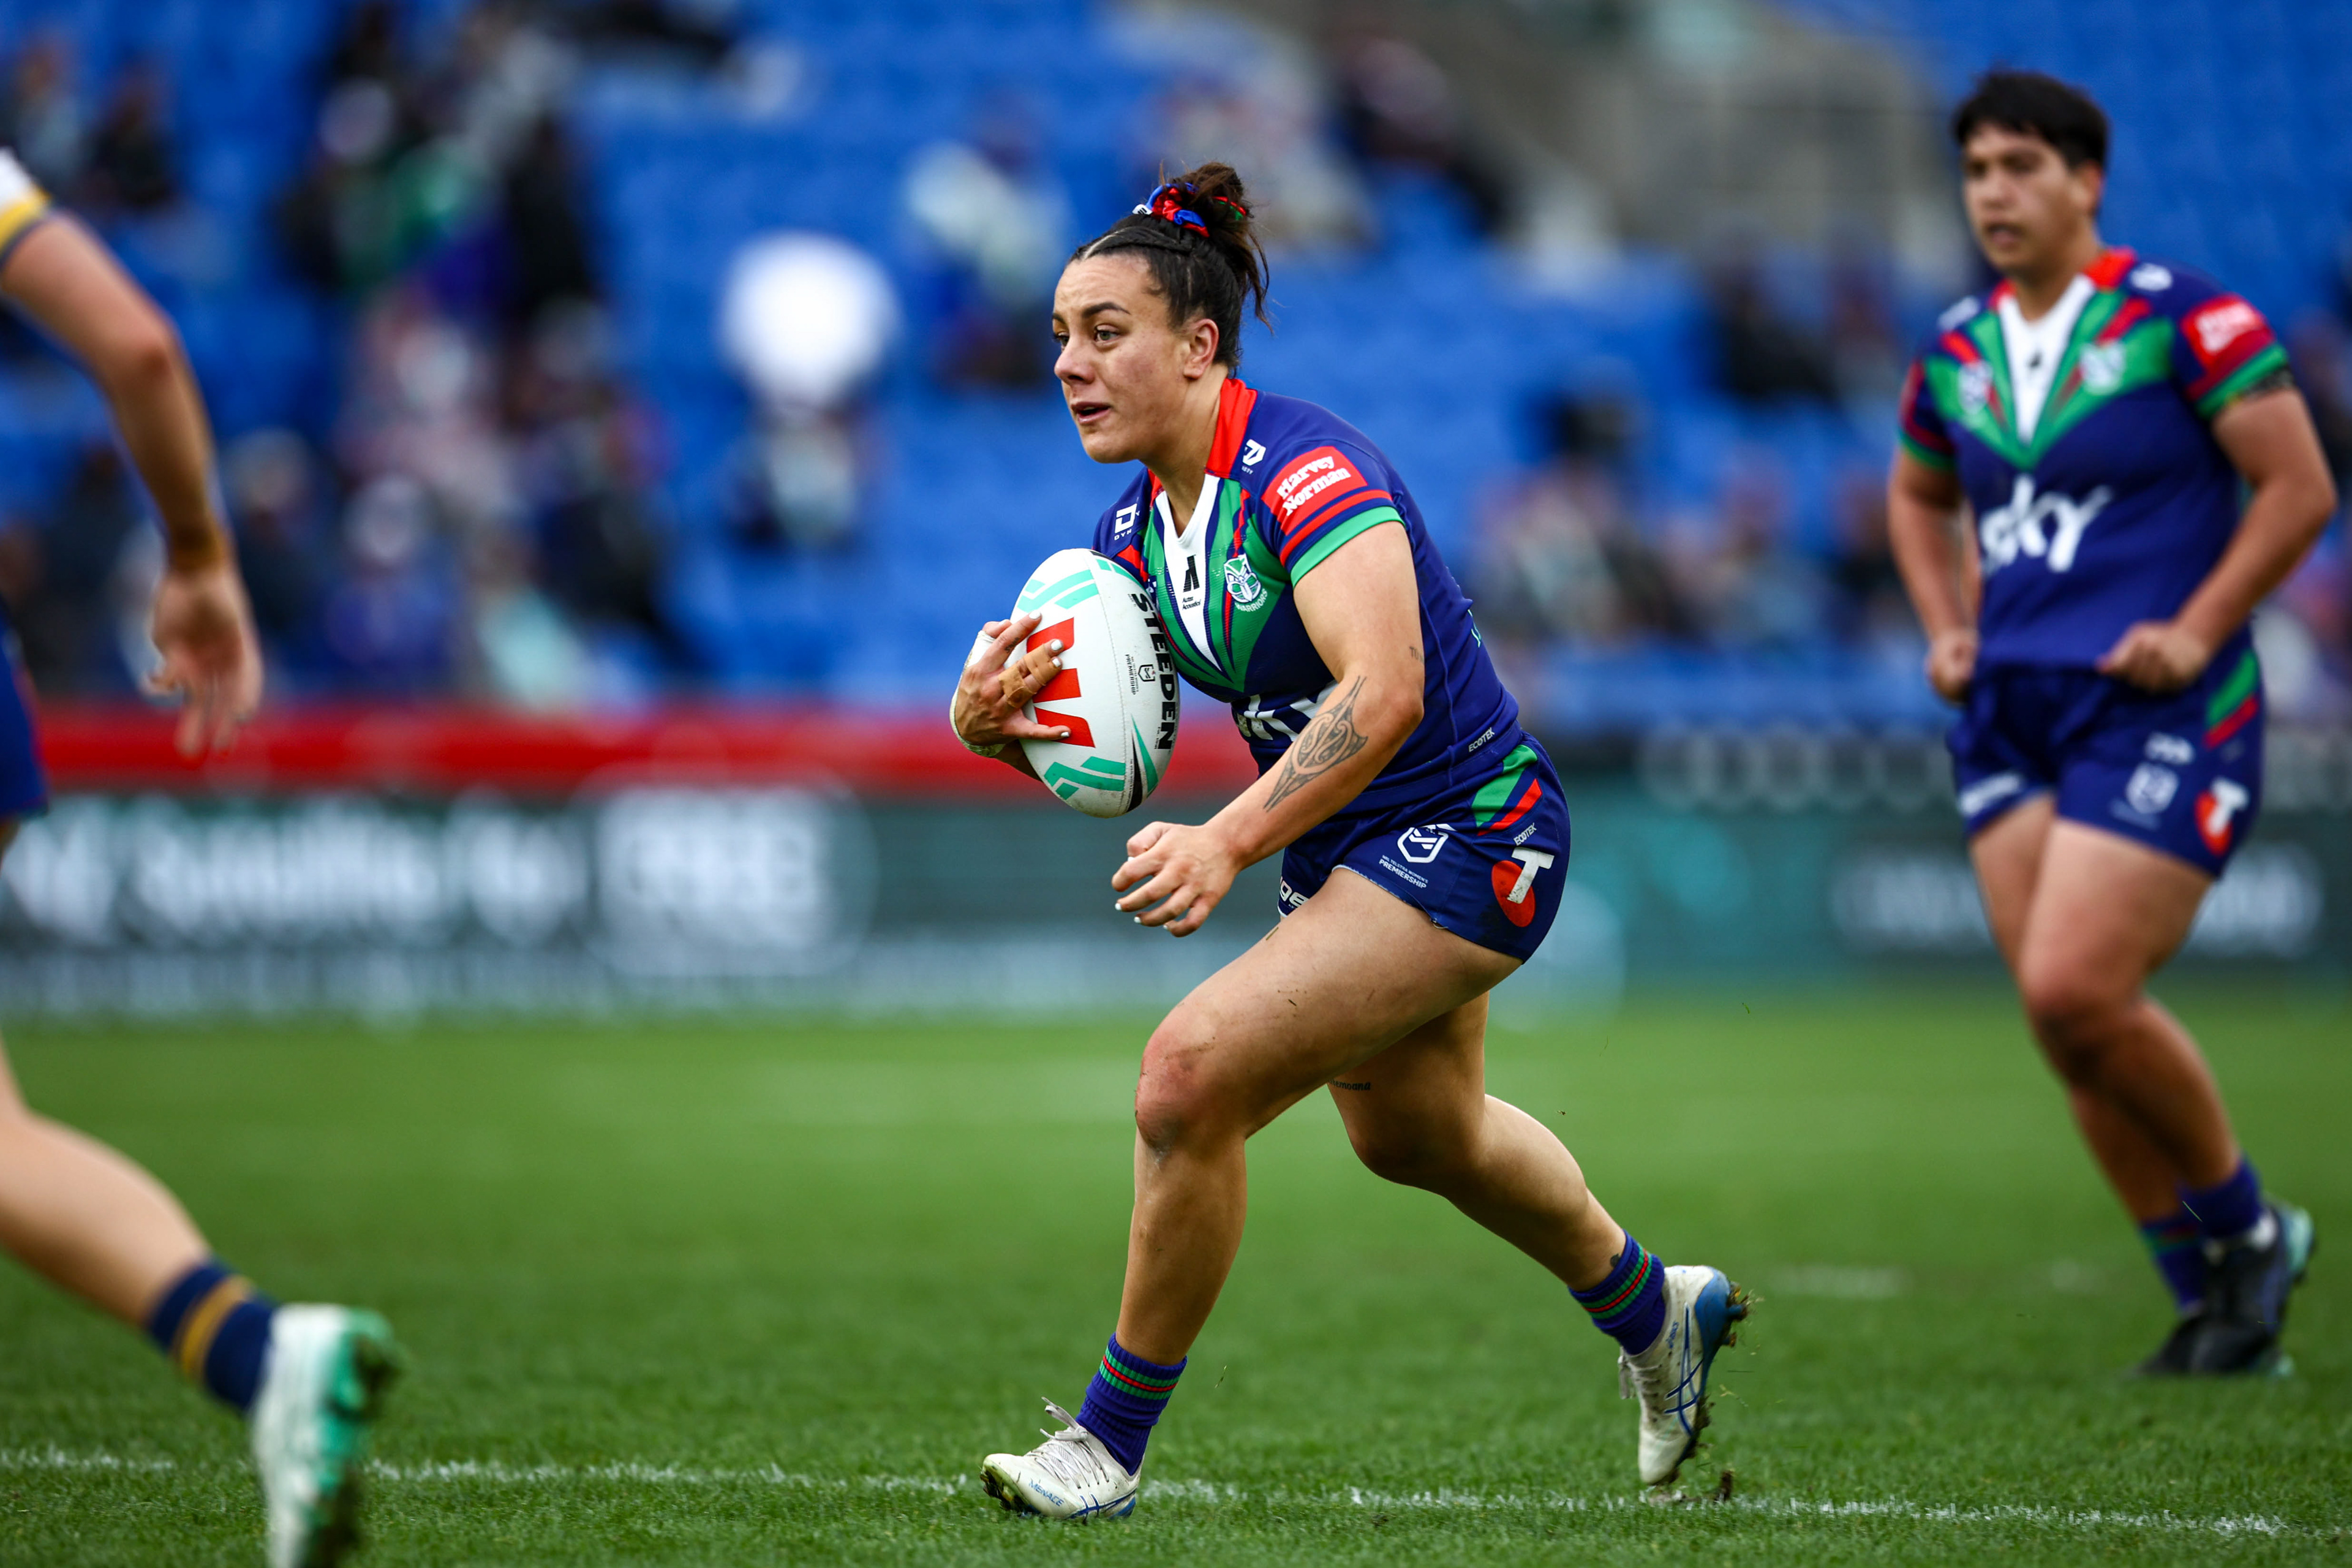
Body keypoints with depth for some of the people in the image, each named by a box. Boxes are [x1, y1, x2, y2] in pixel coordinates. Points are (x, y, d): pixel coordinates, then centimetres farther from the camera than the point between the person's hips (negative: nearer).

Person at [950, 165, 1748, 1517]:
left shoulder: (1306, 470, -26)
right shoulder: (1138, 527, 0)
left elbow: (1382, 695, -38)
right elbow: (1102, 732, 4)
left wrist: (1228, 845, -46)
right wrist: (998, 720, -19)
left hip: (1470, 837, -10)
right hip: (1353, 850, 10)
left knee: (1192, 1074, -22)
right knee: (1414, 1136, 30)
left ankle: (1111, 1444, -6)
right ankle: (1658, 1313, 56)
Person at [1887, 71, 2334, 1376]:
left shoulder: (2180, 318, -7)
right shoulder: (1955, 352, 11)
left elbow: (2300, 487, -8)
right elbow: (1919, 498, 30)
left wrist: (2193, 633, -13)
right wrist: (1945, 630, 13)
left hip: (2157, 714, -6)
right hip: (2008, 716, 6)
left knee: (2074, 991, -17)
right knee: (2067, 1019, 1)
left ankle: (2246, 1228, 6)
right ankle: (2215, 1308, 12)